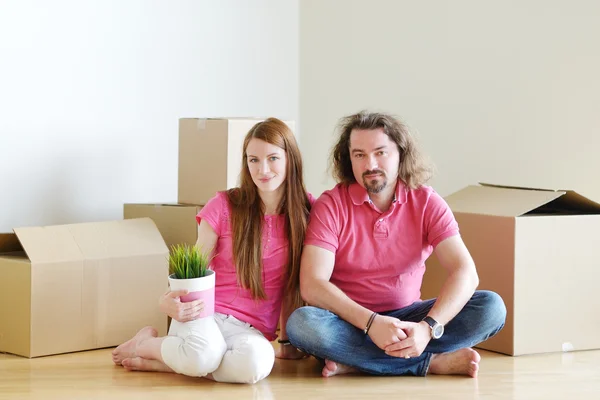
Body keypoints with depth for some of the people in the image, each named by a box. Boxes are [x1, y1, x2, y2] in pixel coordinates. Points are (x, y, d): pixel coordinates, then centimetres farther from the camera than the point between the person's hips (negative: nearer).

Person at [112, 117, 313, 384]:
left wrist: (287, 340, 9)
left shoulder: (304, 211, 3)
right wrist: (167, 301, -20)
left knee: (258, 362, -38)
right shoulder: (224, 206, -2)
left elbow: (295, 284, 9)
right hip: (205, 313, -2)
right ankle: (146, 344, -4)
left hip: (250, 329, 2)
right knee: (203, 354, -40)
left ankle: (154, 362, -16)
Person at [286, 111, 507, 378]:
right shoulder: (331, 206, -10)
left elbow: (464, 272, -15)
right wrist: (371, 323, -32)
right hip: (350, 321, -2)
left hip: (405, 319, 2)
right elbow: (311, 285, -20)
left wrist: (428, 327, -32)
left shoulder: (426, 203, -4)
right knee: (301, 323, -35)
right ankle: (432, 362, -27)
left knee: (491, 307, -19)